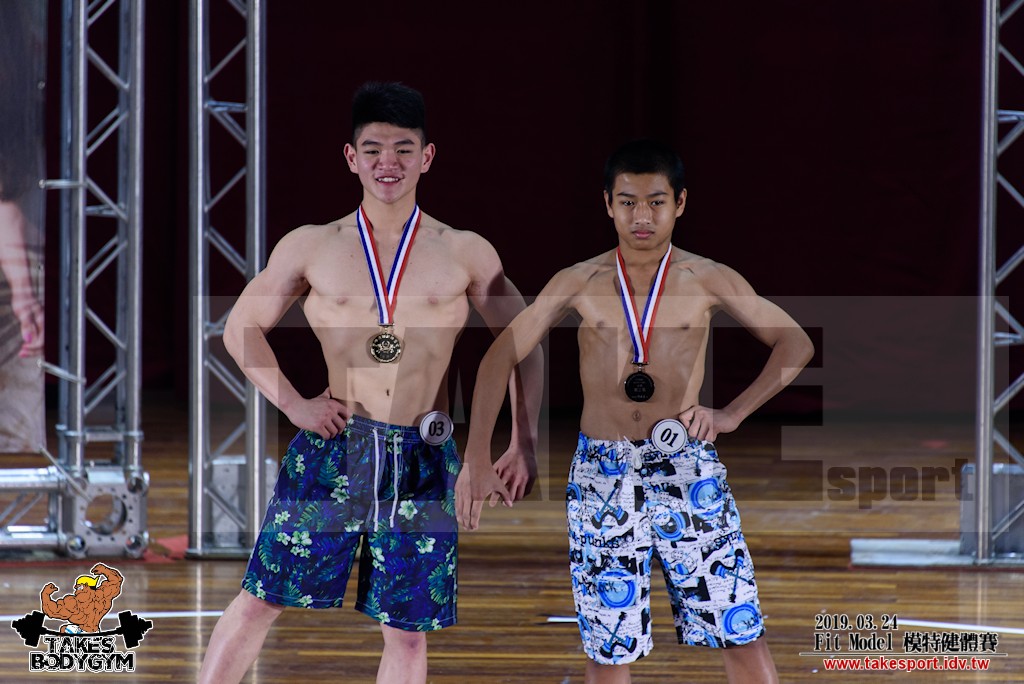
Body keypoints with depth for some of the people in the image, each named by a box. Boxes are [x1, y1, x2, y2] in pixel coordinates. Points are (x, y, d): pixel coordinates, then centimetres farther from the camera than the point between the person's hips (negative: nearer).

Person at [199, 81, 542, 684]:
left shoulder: (466, 255, 4)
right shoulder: (311, 248, 4)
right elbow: (243, 328, 12)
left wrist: (524, 444, 5)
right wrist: (292, 403, 0)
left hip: (422, 460, 0)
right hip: (332, 450, 0)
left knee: (408, 629, 2)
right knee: (261, 597, 1)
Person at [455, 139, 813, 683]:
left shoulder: (708, 281, 2)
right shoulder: (579, 284, 3)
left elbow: (795, 343, 6)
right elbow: (500, 357, 5)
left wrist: (733, 414, -6)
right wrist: (477, 460, -2)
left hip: (687, 469, 0)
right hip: (603, 475, 0)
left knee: (742, 635, -5)